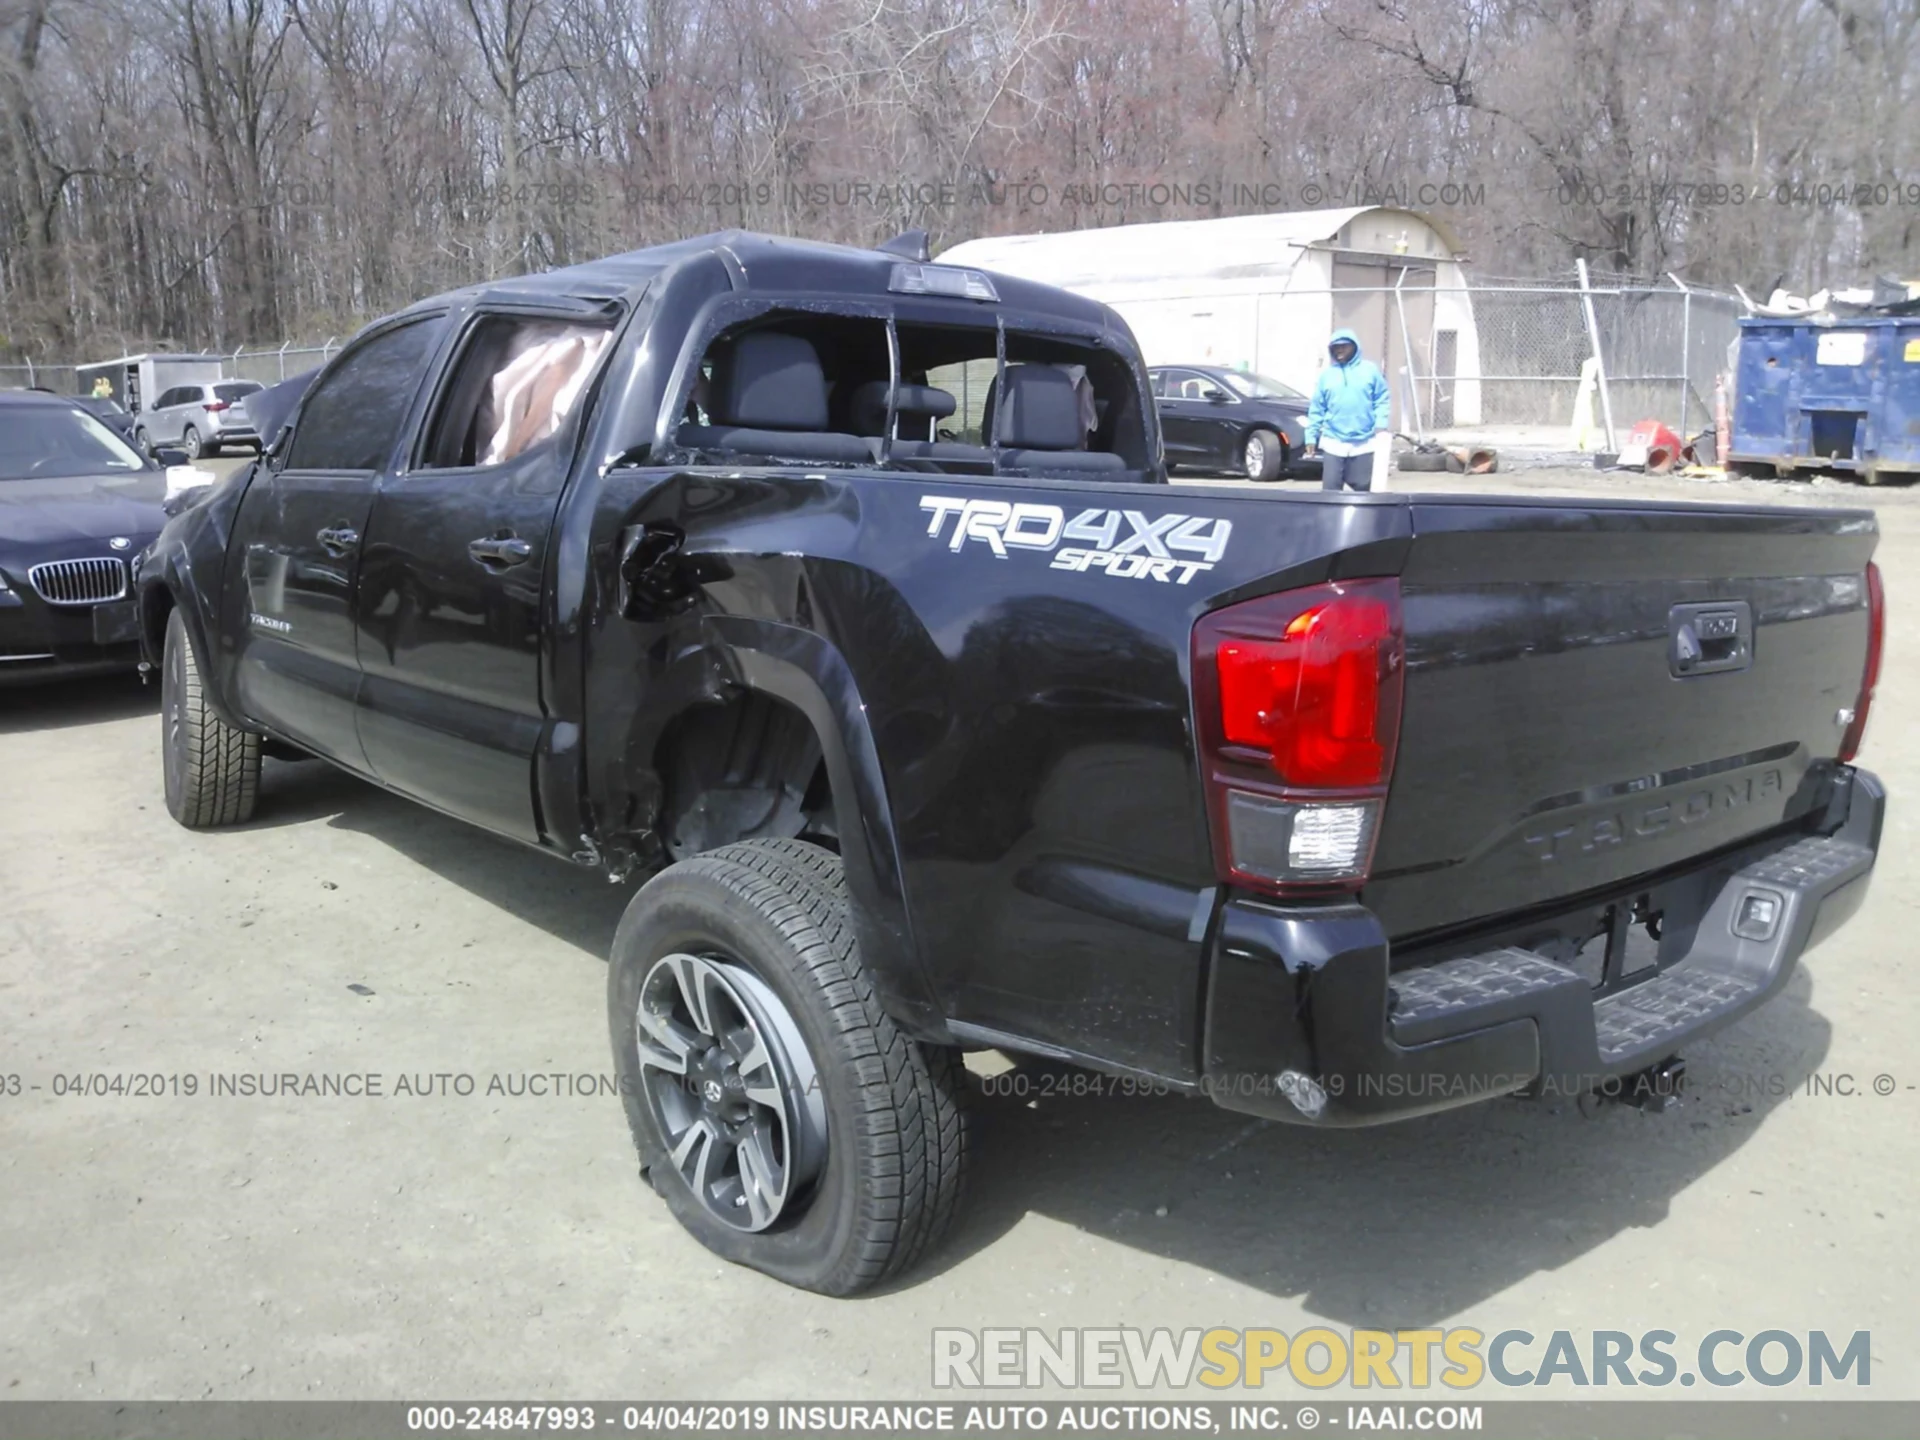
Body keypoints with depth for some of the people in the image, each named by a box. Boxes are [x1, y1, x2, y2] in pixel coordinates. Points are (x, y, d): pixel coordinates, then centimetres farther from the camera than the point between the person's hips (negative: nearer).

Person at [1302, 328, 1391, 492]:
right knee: (1330, 489, -3)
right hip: (1333, 443, 1)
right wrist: (1311, 436, 4)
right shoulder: (1326, 374, 8)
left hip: (1364, 444, -1)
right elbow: (1316, 409, 8)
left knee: (1365, 489, 7)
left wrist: (1381, 423, -11)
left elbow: (1382, 399, 4)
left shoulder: (1370, 370, 5)